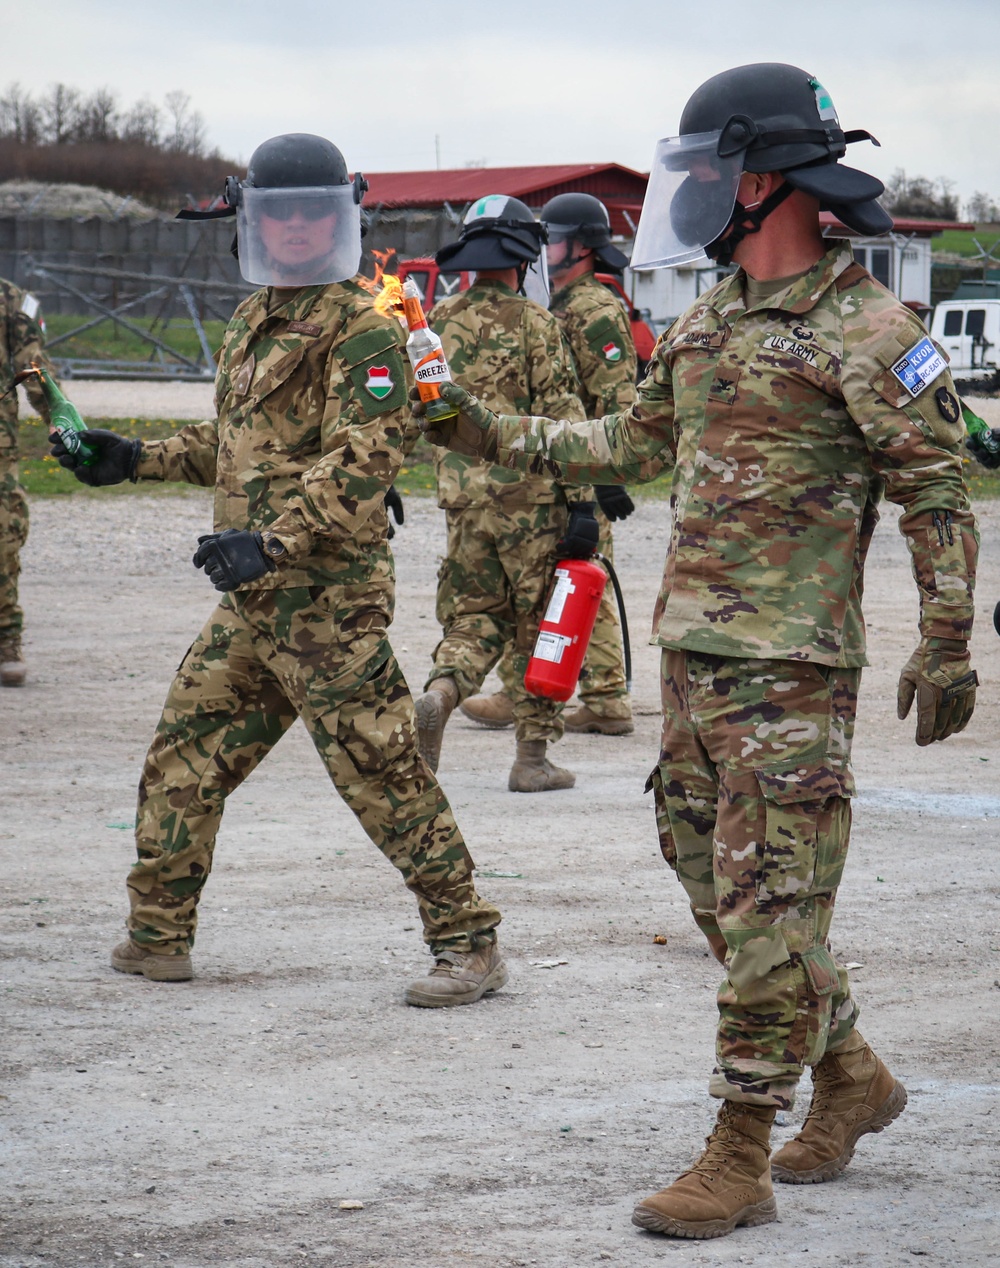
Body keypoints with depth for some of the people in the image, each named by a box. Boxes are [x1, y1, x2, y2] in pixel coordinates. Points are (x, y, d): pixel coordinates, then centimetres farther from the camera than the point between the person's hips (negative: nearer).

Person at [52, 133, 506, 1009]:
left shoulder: (362, 327, -10)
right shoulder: (254, 321, 17)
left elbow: (366, 457, -21)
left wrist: (272, 540, -30)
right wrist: (135, 460, 22)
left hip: (327, 597, -9)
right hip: (250, 600, 9)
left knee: (381, 771, -7)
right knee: (183, 758, 13)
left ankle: (470, 945, 1)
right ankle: (158, 936, 24)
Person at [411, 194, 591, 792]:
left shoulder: (436, 322, 7)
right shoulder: (536, 324, -8)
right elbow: (563, 418, -12)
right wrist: (581, 501, -11)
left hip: (462, 496, 4)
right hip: (529, 494, -4)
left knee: (475, 614, 14)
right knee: (539, 625, 6)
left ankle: (439, 694, -14)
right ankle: (533, 757, 8)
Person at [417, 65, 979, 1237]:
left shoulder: (866, 330, -12)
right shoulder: (710, 320, 13)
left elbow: (938, 494, -11)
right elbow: (635, 445, 27)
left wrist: (945, 648, -14)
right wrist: (494, 437, 24)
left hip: (790, 668, -8)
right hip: (692, 654, 9)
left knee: (765, 907, -6)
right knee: (719, 888, 13)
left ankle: (737, 1161, -2)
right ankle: (852, 1081, 30)